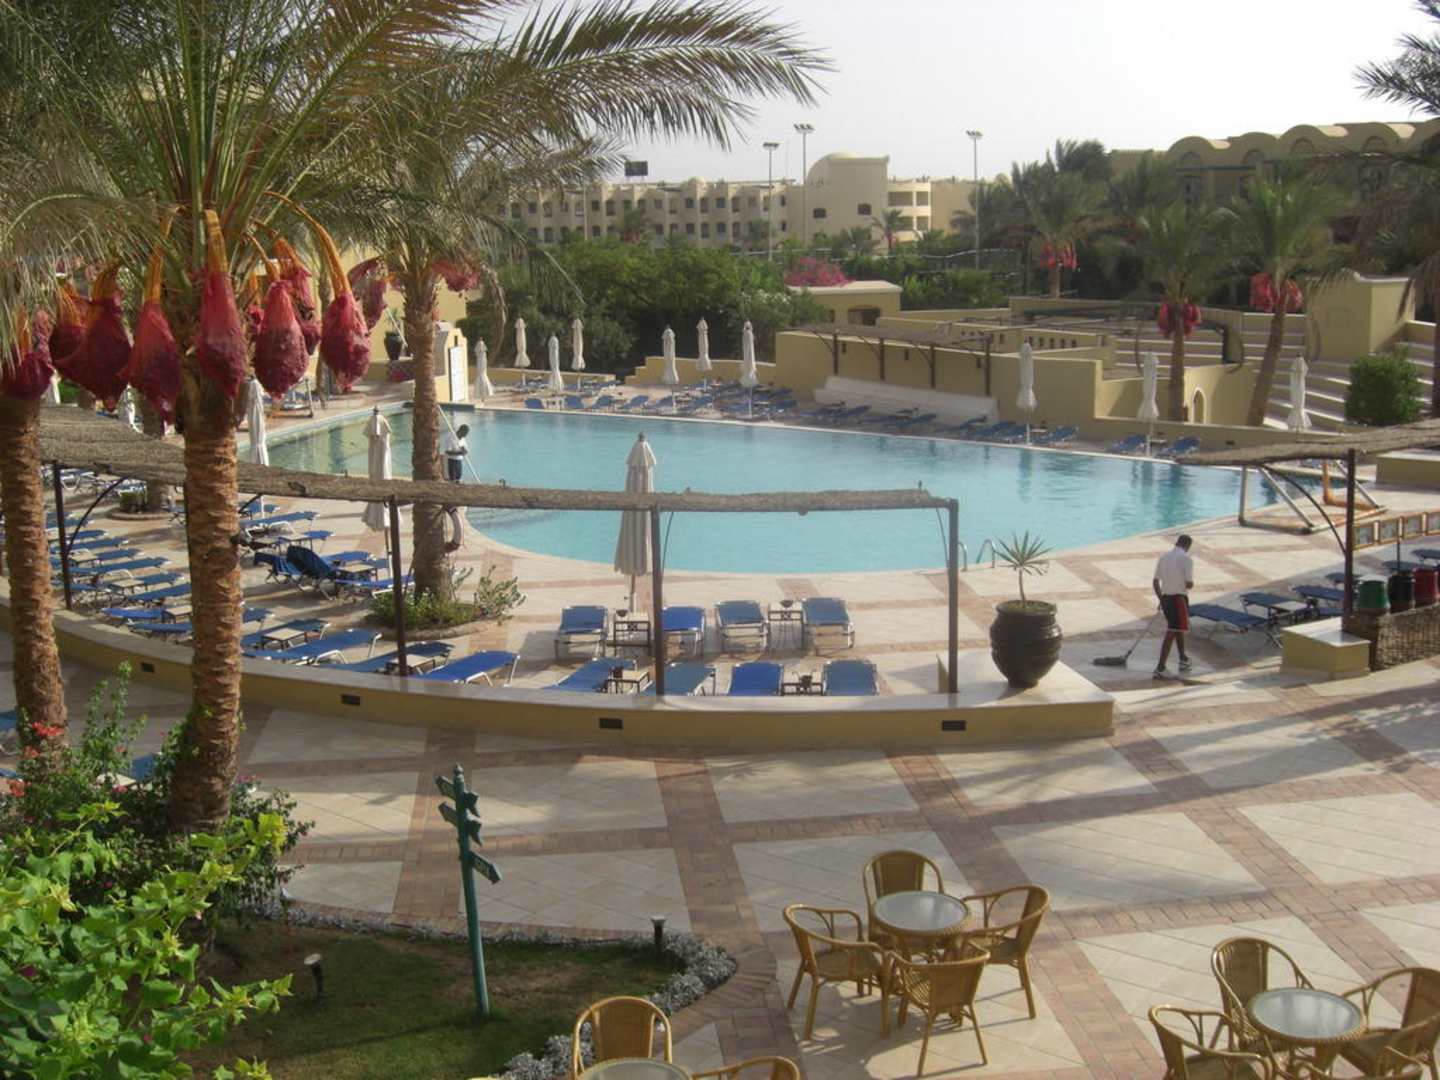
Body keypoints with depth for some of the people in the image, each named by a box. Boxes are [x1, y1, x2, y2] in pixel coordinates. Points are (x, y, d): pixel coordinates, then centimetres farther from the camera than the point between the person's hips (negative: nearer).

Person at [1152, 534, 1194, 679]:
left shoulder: (1164, 556, 8)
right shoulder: (1186, 558, -11)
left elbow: (1155, 582, 9)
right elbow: (1189, 584, -15)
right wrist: (1189, 585, 8)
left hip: (1166, 597, 7)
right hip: (1179, 598, -7)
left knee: (1178, 629, 24)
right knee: (1171, 633, -7)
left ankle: (1183, 660, 38)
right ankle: (1160, 668, -12)